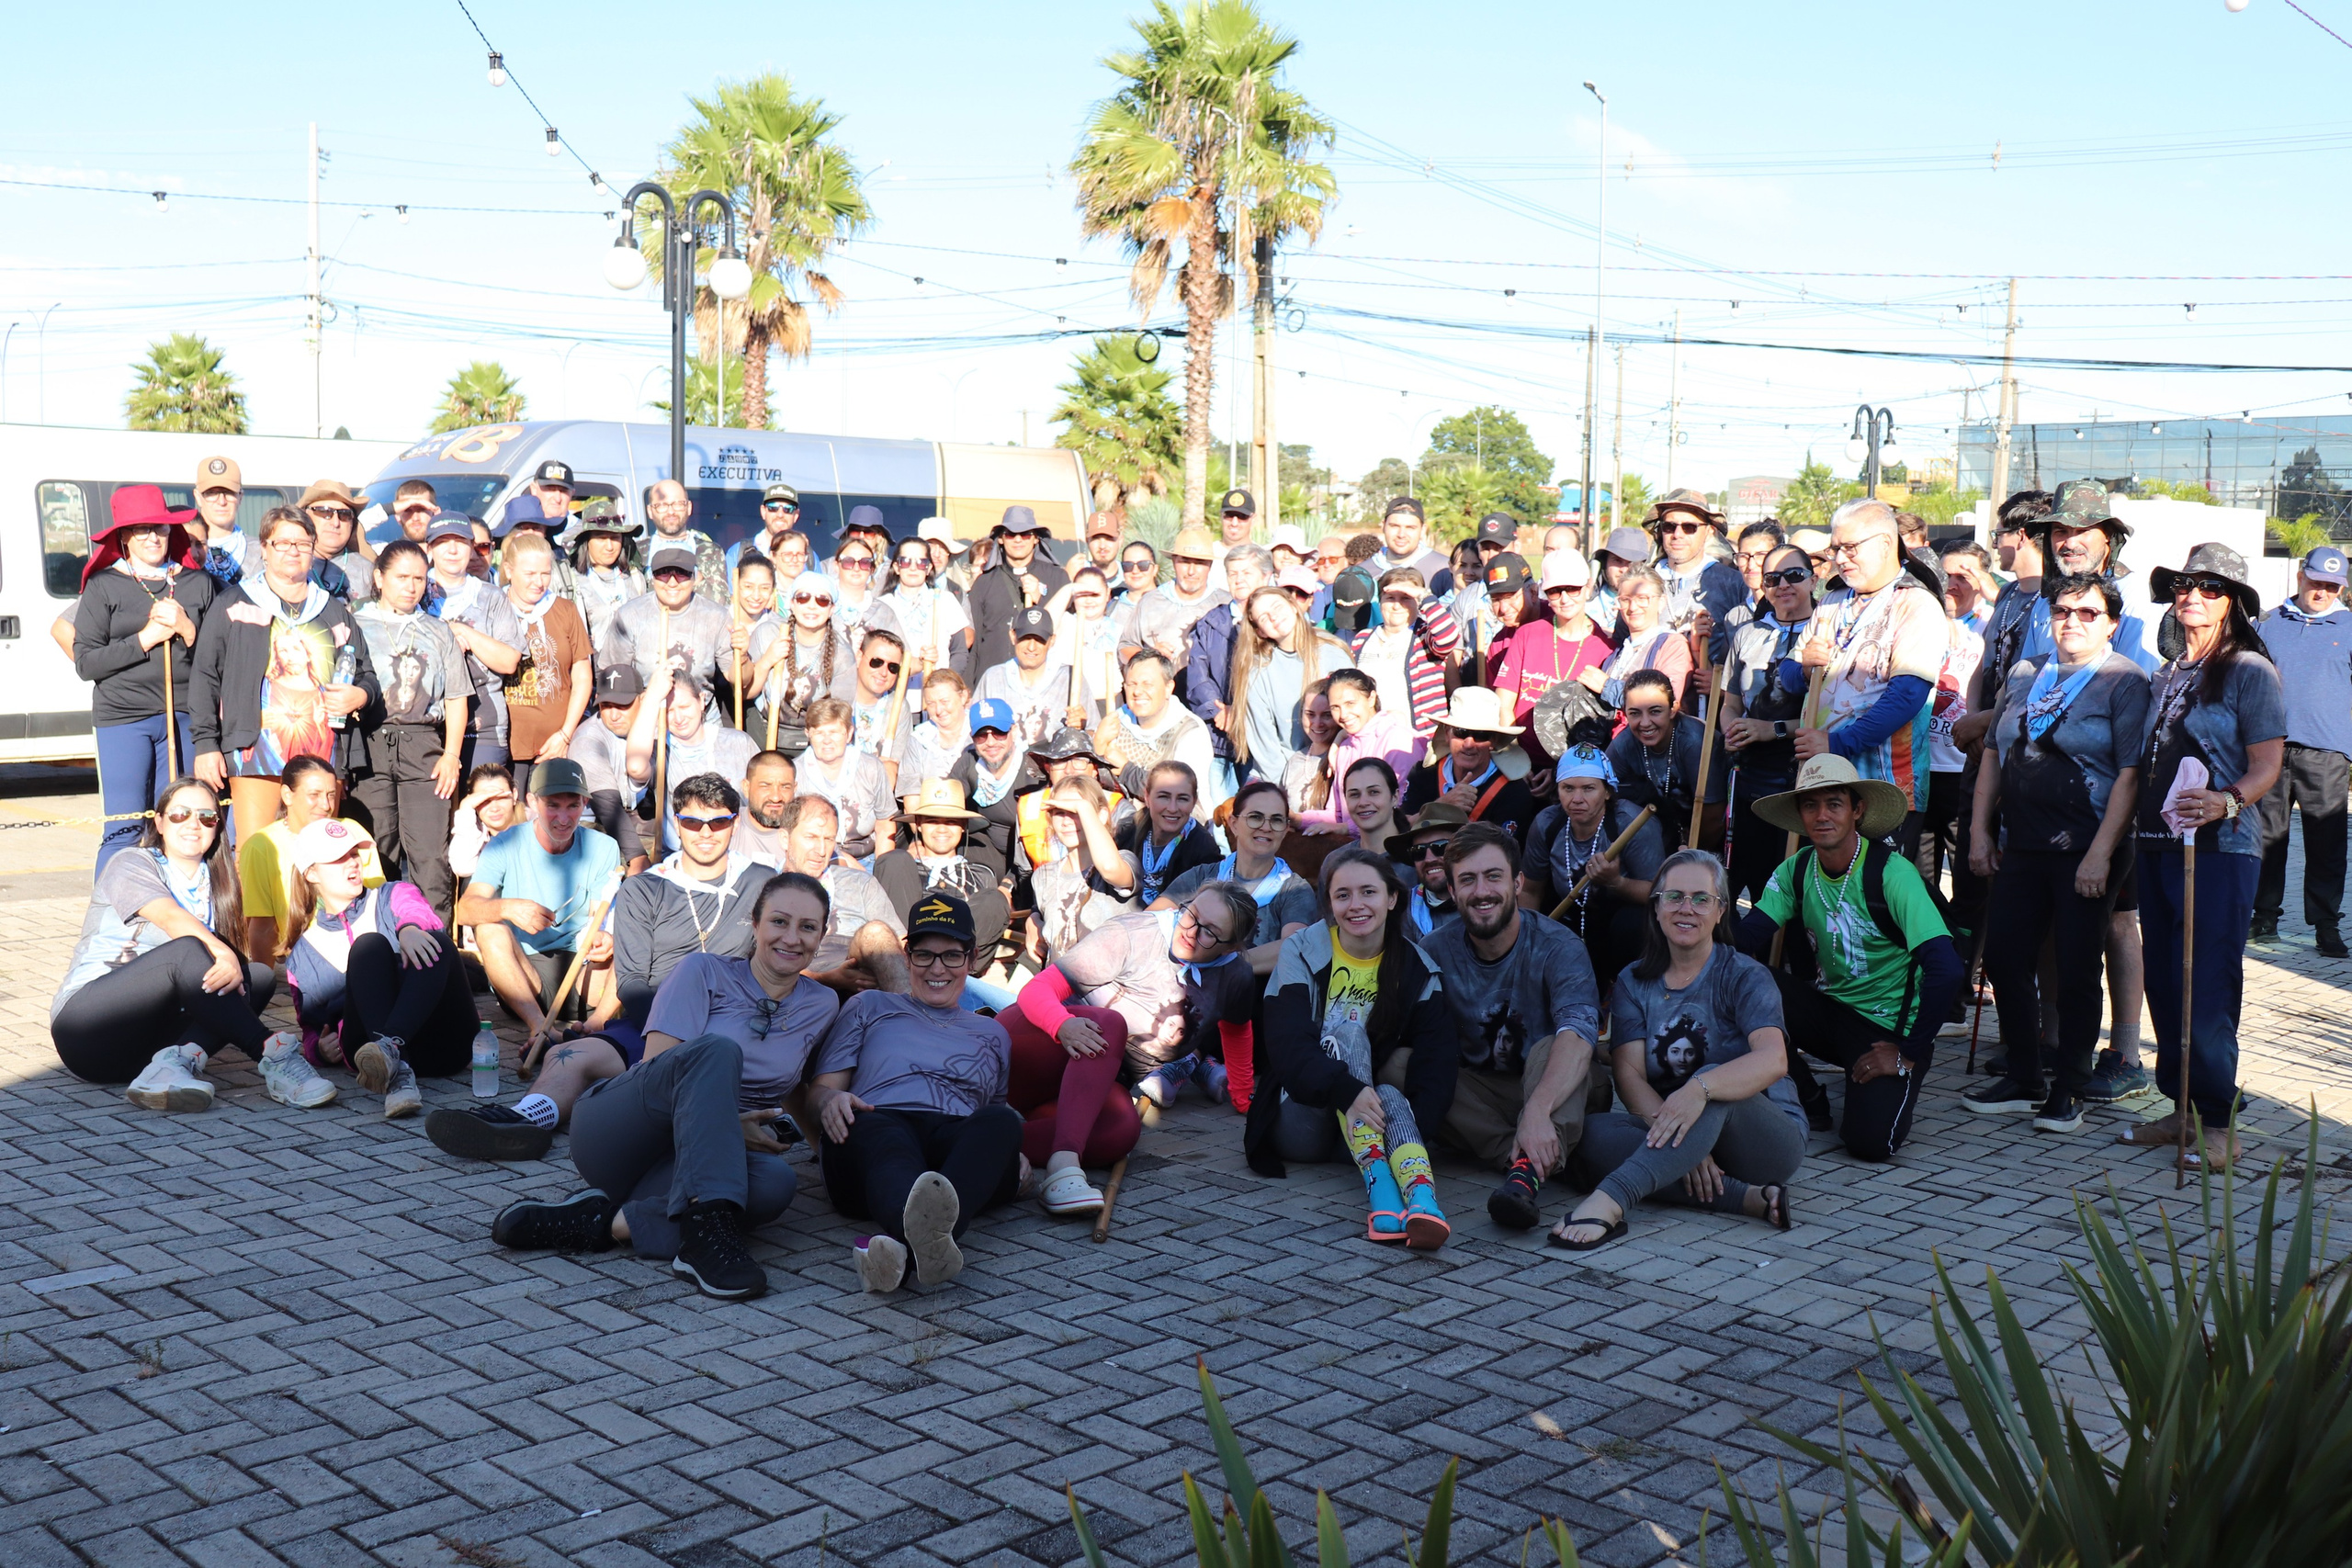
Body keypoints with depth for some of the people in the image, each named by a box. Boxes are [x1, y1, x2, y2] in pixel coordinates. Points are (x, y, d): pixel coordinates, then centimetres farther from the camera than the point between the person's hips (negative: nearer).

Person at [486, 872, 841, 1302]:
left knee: (775, 1181, -35)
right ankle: (706, 1233, -50)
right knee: (716, 1051, -36)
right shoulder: (705, 972, 3)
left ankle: (604, 1221, -33)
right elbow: (656, 1065, -7)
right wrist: (719, 1119, -19)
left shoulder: (821, 1006, 14)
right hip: (615, 1131, -3)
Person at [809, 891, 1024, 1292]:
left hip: (959, 1139, 2)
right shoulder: (869, 1007, 31)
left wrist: (1014, 1155, 6)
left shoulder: (992, 1033, 37)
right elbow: (819, 1089, 20)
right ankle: (930, 1242, -74)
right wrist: (831, 1099, -7)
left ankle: (902, 1247, -65)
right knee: (875, 1129, -40)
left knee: (1001, 1122, -36)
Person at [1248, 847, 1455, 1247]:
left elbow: (1436, 1059, -12)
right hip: (1301, 1120, -2)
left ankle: (1422, 1198, -61)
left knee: (1392, 1097, -32)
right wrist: (1347, 1091, -39)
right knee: (1347, 1030, -27)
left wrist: (1415, 1132, -32)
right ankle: (1378, 1183, -45)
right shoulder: (1302, 952, -5)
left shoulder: (1417, 968, 1)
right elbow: (1287, 1045, -19)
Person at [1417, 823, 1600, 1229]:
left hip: (1554, 1091, -3)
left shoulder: (1556, 948, -15)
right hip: (1476, 1095, 3)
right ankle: (1530, 1162, -31)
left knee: (1549, 1050, -34)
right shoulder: (1435, 951, -4)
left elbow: (1578, 1034, -33)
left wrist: (1537, 1109, -51)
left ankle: (1527, 1170, -54)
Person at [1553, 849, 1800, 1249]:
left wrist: (1700, 1089, -43)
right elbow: (1629, 1073, -6)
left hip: (1768, 1138, -4)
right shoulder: (1634, 983, 8)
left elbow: (1774, 1060, -23)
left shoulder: (1744, 977, -4)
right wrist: (1681, 1143, -25)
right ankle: (1750, 1199, -32)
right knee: (1597, 1133, -25)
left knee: (1713, 1082, -35)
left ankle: (1610, 1201, -54)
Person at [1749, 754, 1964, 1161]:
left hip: (1888, 1027, -5)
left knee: (1870, 1141, -27)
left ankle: (1897, 1083, 12)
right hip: (1829, 1010, 5)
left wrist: (1910, 1051, -20)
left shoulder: (1892, 872, -19)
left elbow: (1946, 968, -26)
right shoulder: (1795, 871, -1)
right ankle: (1806, 1101, 0)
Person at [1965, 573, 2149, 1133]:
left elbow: (2131, 773, -10)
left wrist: (2100, 853, -16)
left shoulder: (2125, 681, -3)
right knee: (2004, 960, 5)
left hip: (2086, 851, -5)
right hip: (2022, 848, 6)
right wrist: (1980, 830, 8)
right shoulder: (2025, 676, 14)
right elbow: (1994, 755, 17)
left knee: (2076, 972, 1)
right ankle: (2024, 1079, 21)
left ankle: (2067, 1089, 15)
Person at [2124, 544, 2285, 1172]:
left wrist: (2225, 803, -28)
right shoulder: (2167, 674, 17)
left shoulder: (2250, 670, -4)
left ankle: (2217, 1120, 3)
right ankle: (2182, 1107, 18)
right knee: (2163, 983, 8)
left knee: (2205, 988, -8)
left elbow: (2267, 766, -10)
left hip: (2220, 849, -7)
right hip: (2157, 843, 7)